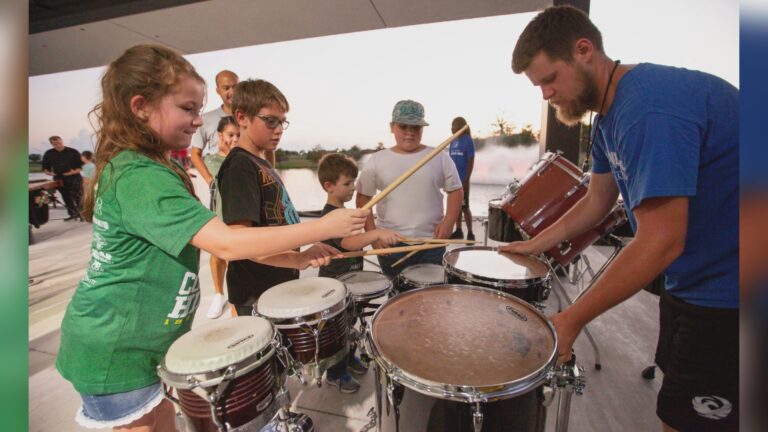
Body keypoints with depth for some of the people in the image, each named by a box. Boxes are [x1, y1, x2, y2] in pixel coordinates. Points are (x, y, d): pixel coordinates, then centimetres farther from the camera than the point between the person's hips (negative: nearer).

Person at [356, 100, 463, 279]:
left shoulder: (440, 157, 1)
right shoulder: (376, 161, -1)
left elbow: (455, 190, 6)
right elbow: (363, 198, 3)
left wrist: (448, 222, -8)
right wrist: (372, 232, -6)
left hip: (431, 244, 1)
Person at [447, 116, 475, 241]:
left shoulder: (468, 141, -7)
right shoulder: (453, 142, 13)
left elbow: (471, 162, -10)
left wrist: (466, 180, -16)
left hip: (462, 180, -7)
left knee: (464, 207, -4)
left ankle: (470, 233, 5)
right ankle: (458, 231, 21)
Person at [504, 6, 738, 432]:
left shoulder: (650, 106, -28)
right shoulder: (610, 112, 3)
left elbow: (660, 241, -30)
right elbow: (597, 201, 10)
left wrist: (570, 321, -24)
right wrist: (533, 244, 5)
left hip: (725, 288, -9)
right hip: (691, 278, 9)